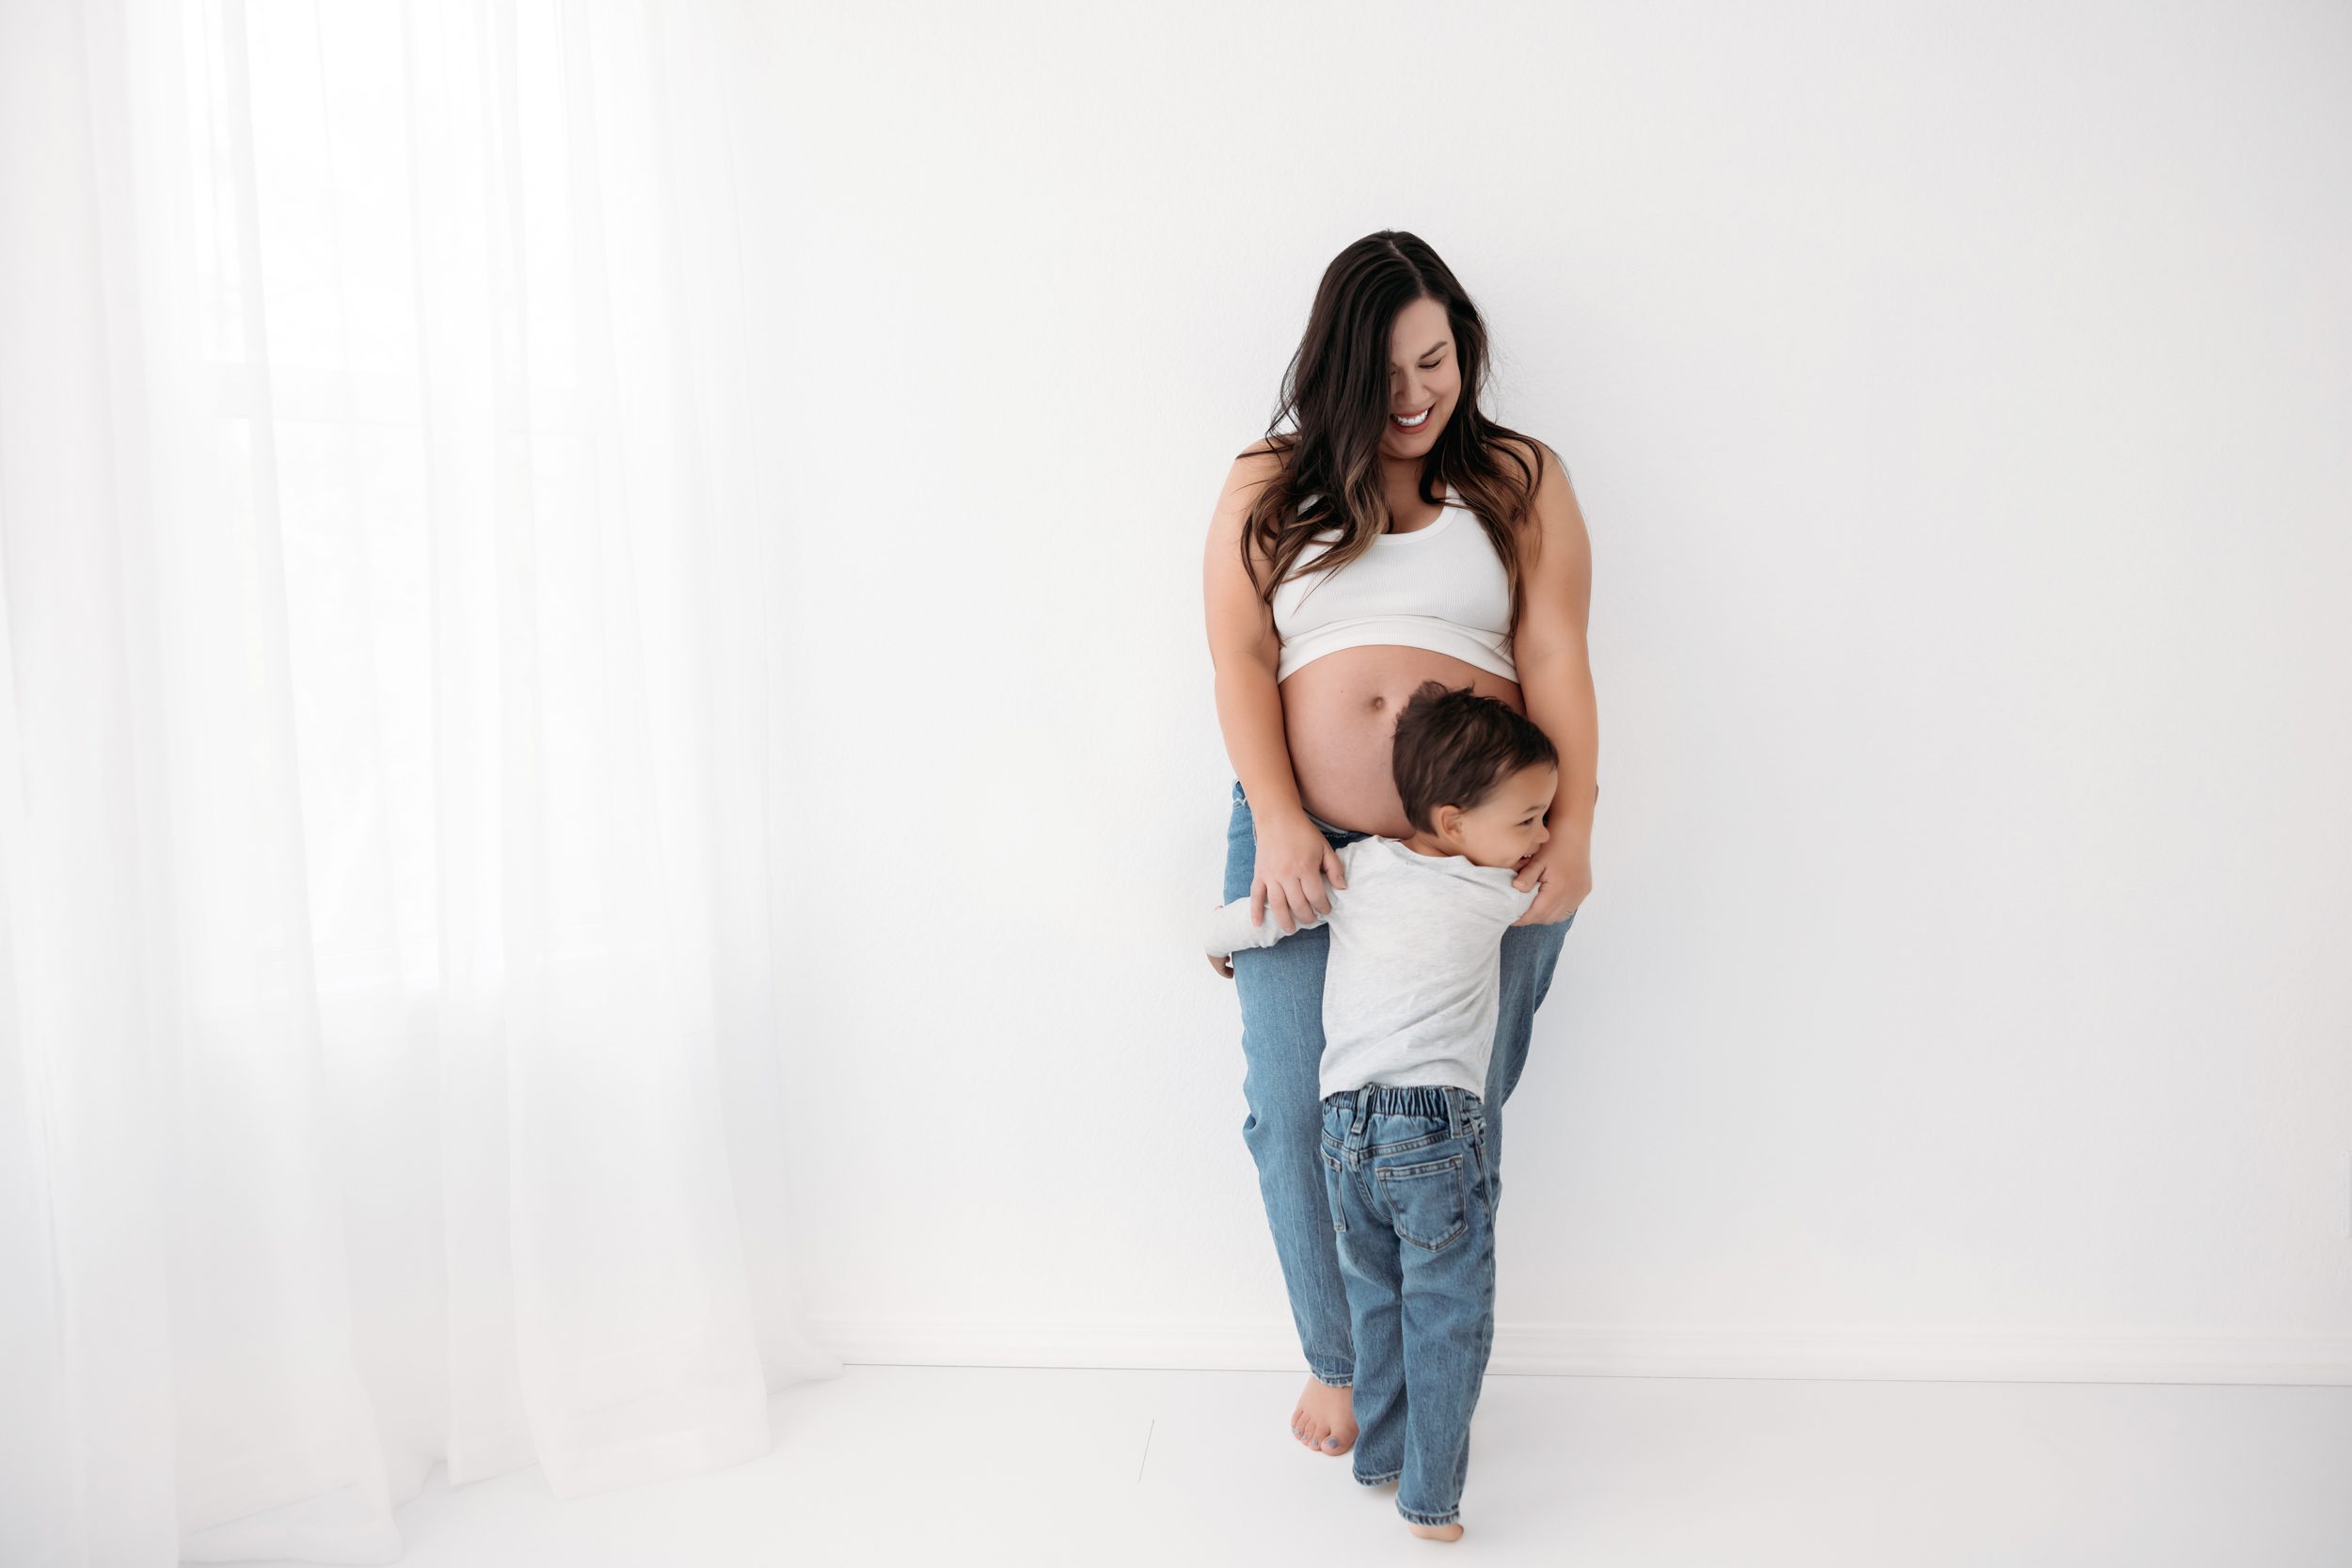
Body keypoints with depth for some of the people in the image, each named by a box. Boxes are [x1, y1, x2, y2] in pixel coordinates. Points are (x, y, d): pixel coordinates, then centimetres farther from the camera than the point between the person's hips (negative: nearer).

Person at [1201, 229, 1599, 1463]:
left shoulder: (1520, 480, 9)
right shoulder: (1267, 489, 10)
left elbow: (1556, 658, -1)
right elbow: (1239, 659, 0)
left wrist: (1573, 829, -12)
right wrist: (1278, 821, -13)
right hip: (1304, 843, 1)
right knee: (1299, 1114, 1)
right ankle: (1336, 1359, 25)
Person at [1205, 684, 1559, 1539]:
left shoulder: (1354, 868, 4)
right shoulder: (1499, 896, -3)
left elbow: (1223, 926, 9)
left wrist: (1223, 939, 29)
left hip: (1344, 1125, 5)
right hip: (1436, 1128, -4)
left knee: (1375, 1300, 20)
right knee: (1447, 1316, 7)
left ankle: (1380, 1455, 33)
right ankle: (1430, 1498, 11)